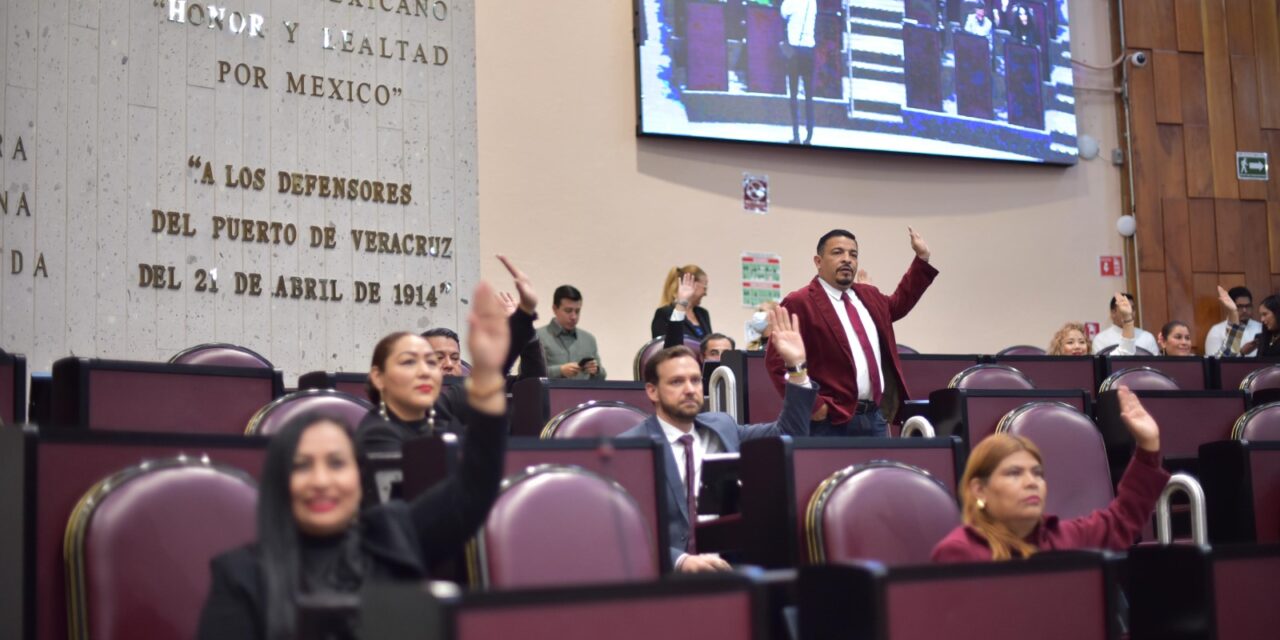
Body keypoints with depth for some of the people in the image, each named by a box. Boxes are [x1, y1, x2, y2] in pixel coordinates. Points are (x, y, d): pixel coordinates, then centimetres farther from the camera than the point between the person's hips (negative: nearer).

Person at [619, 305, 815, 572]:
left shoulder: (722, 427, 15)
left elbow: (788, 434, 18)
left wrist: (796, 366, 6)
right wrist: (681, 560, -27)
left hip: (731, 563, 5)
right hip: (670, 571, -5)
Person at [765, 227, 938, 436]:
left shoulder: (868, 296, 18)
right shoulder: (799, 303, -8)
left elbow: (898, 304, 40)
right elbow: (778, 359, -13)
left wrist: (922, 258, 35)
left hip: (875, 417, 8)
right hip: (831, 420, -8)